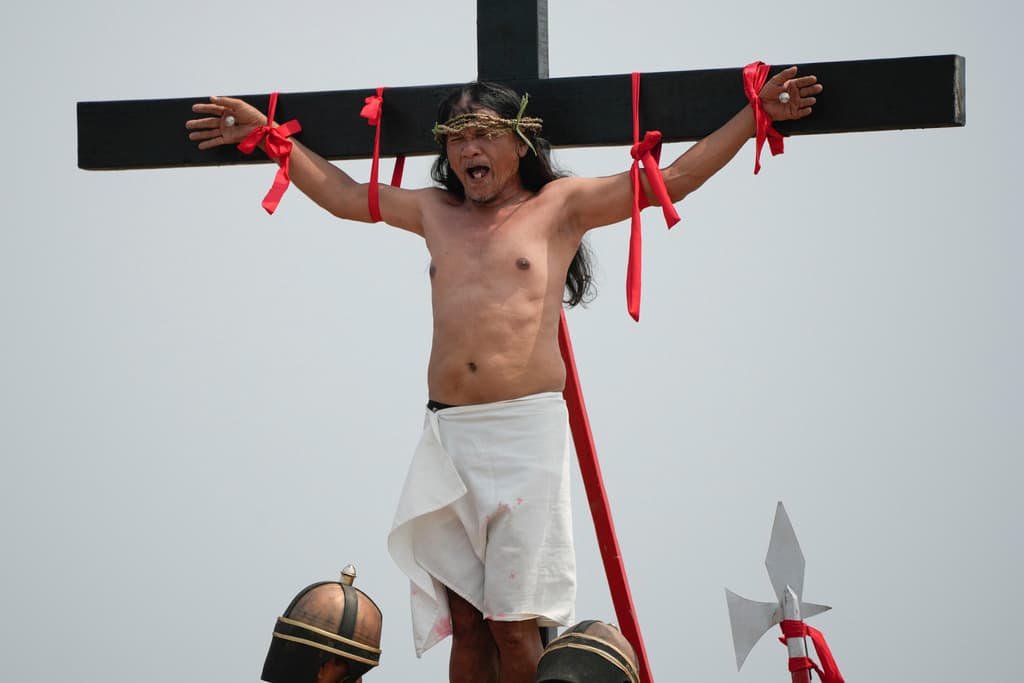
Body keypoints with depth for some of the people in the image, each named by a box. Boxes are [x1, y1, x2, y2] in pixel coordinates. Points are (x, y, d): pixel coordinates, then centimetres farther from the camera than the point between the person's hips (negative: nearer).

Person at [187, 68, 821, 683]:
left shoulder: (561, 205, 8)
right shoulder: (436, 212, 20)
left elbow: (673, 179, 5)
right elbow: (341, 193, 28)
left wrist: (758, 113, -1)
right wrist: (267, 132, 27)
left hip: (527, 428, -4)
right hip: (447, 435, 4)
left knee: (514, 626, -8)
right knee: (464, 624, 2)